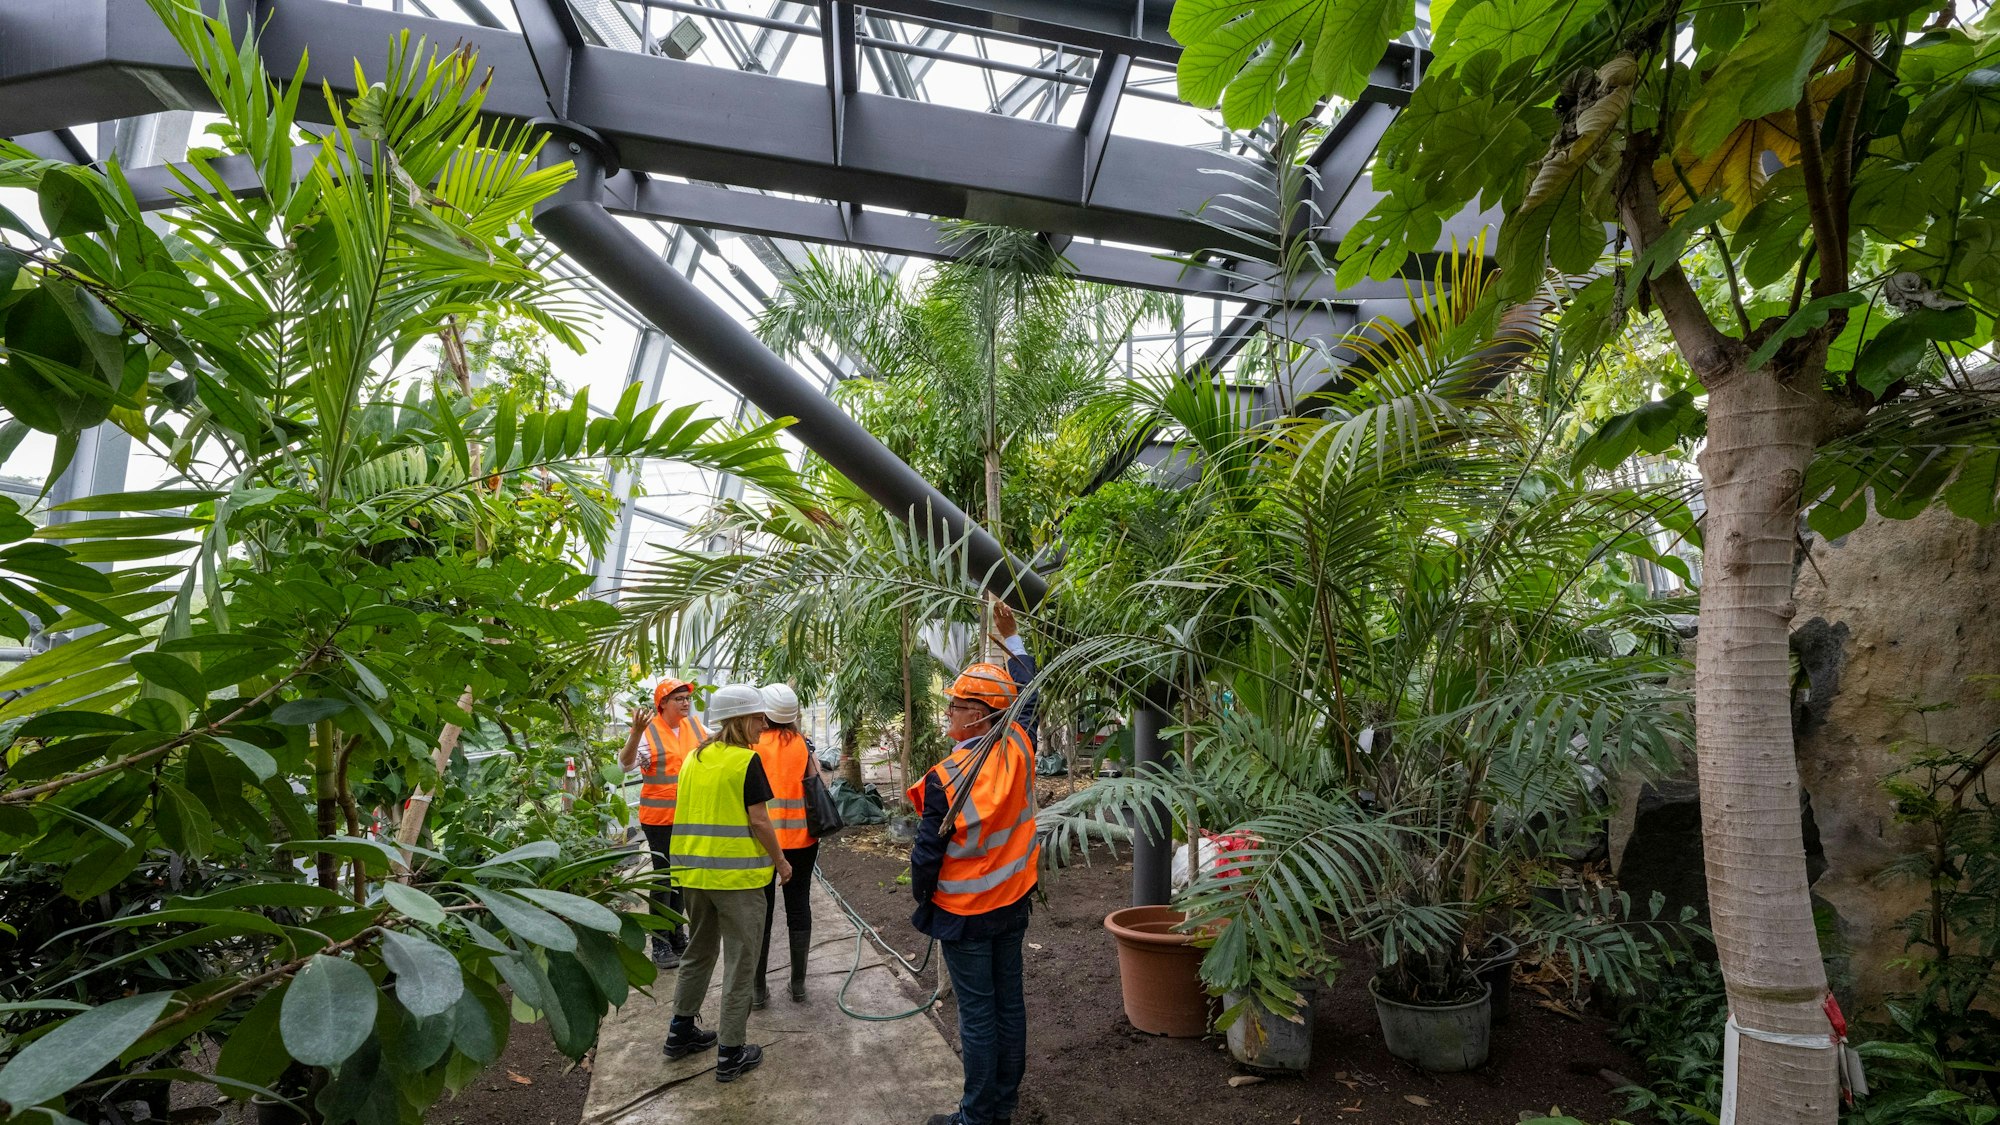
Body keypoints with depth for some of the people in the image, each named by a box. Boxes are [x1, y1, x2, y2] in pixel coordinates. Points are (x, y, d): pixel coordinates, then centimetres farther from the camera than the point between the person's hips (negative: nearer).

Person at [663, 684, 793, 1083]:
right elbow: (758, 821, -15)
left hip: (693, 872, 7)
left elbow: (691, 814, 13)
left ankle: (681, 1032, 34)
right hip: (738, 874, -7)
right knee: (739, 961, 5)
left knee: (698, 951, 24)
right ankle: (731, 1053, 11)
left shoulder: (693, 759, 7)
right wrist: (781, 862, -2)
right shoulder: (746, 761, -14)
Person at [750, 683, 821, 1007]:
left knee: (760, 910, 8)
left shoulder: (753, 744, -7)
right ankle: (798, 985, 20)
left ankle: (758, 989, 15)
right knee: (799, 907, 12)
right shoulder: (803, 743, -1)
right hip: (800, 837, 2)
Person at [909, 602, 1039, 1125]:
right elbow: (1026, 696, 9)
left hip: (964, 911, -6)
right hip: (1013, 903, 6)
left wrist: (922, 898, 4)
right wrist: (1011, 637, 18)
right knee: (1009, 1001, 15)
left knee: (977, 1012, 5)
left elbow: (927, 852, -16)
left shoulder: (946, 778, -24)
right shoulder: (1018, 750, -10)